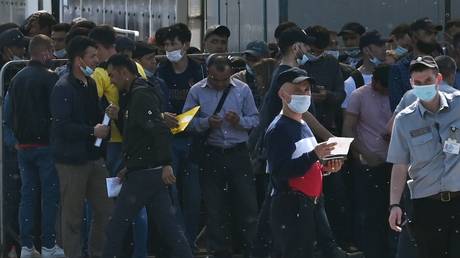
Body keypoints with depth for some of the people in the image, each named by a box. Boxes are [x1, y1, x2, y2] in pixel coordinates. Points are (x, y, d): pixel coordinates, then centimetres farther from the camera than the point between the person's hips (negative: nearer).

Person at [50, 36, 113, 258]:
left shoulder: (91, 85, 12)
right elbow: (62, 126, -21)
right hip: (72, 160, -8)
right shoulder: (63, 89, -13)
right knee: (73, 216, 0)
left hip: (93, 156, 8)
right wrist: (92, 131, -19)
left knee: (105, 210, 8)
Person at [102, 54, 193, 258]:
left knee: (116, 228, -1)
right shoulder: (136, 95, 18)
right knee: (169, 226, 6)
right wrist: (129, 167, 23)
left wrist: (166, 164, -30)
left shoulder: (141, 96, -13)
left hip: (143, 174, -10)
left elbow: (160, 131, -24)